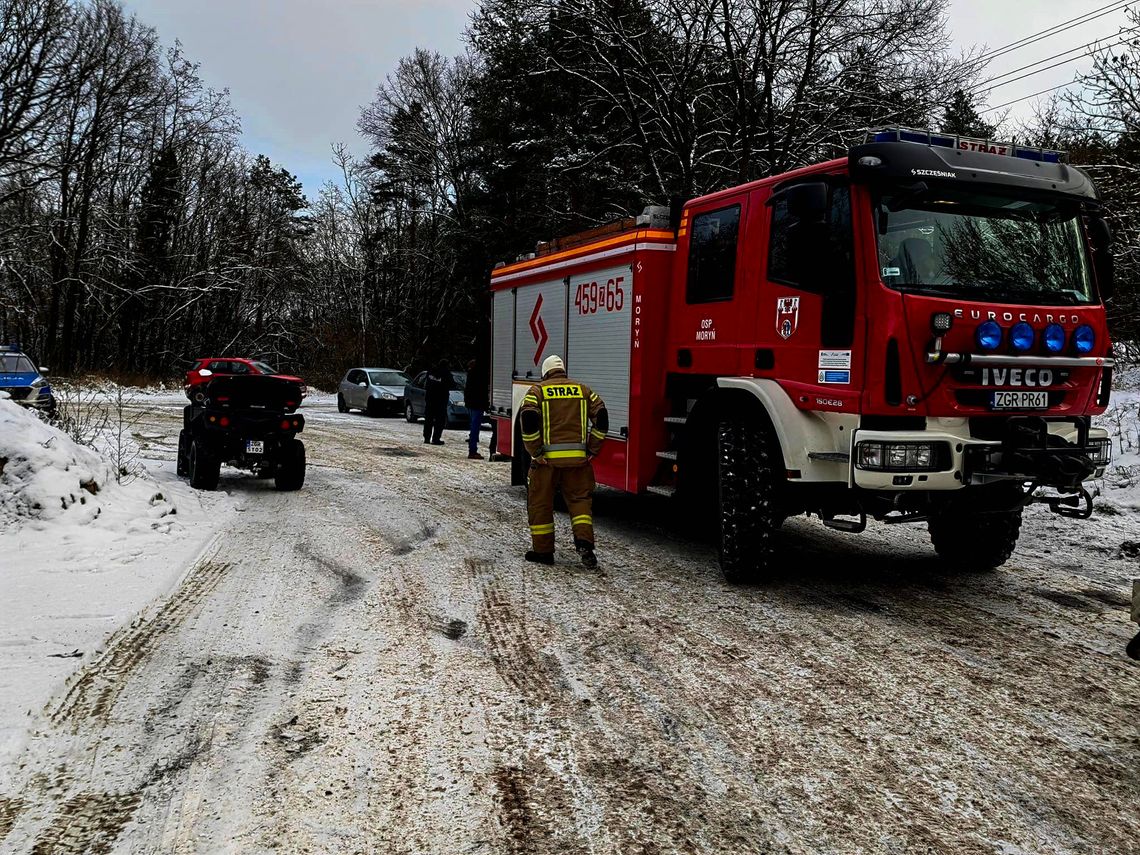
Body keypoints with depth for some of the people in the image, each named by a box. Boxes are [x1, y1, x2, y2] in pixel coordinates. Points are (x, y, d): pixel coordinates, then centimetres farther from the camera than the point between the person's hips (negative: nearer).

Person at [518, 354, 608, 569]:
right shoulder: (582, 389, 12)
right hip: (577, 458, 2)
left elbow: (527, 419, -11)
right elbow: (601, 417, 3)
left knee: (540, 503, 10)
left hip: (547, 457, -2)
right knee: (580, 499, 12)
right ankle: (584, 541, -7)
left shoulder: (537, 391, 4)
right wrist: (592, 449, 5)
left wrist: (535, 451, -7)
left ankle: (543, 550, 15)